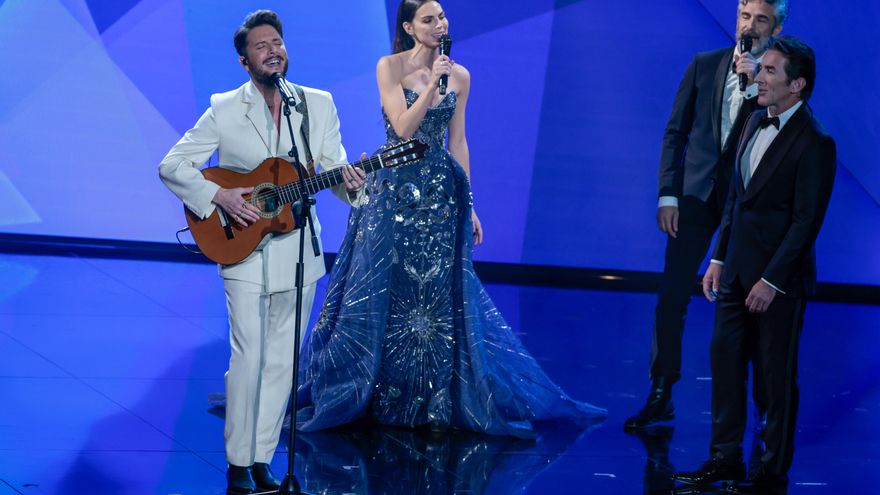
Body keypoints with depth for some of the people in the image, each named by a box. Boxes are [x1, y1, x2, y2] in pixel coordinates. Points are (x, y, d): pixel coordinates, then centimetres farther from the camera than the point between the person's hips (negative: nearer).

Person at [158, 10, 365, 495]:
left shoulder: (319, 105, 5)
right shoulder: (224, 110, -3)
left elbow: (334, 168, 2)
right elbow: (172, 166, -2)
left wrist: (350, 183, -21)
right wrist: (218, 196, -17)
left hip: (298, 250, 3)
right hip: (244, 252, -3)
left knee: (282, 361, 8)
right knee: (248, 359, -8)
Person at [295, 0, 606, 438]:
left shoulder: (459, 76, 6)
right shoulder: (390, 67, -5)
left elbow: (457, 143, 9)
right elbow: (403, 129, -14)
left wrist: (468, 204, 6)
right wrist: (432, 83, -20)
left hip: (439, 193, 3)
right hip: (394, 190, -3)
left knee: (440, 296, 3)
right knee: (382, 294, 1)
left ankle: (436, 401, 11)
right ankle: (371, 397, 13)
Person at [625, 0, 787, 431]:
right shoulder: (705, 65, 7)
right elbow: (675, 132, 8)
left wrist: (756, 86, -18)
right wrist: (668, 194, -1)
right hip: (697, 196, 2)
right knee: (671, 297, 0)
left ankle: (765, 404, 16)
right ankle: (660, 397, 7)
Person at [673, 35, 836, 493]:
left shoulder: (815, 143, -16)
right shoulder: (757, 122, 8)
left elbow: (806, 221, -18)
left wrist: (771, 280, -19)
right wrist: (719, 258, 12)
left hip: (779, 278, -8)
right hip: (737, 268, 8)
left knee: (778, 376, 4)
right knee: (725, 360, 12)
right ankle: (725, 457, 23)